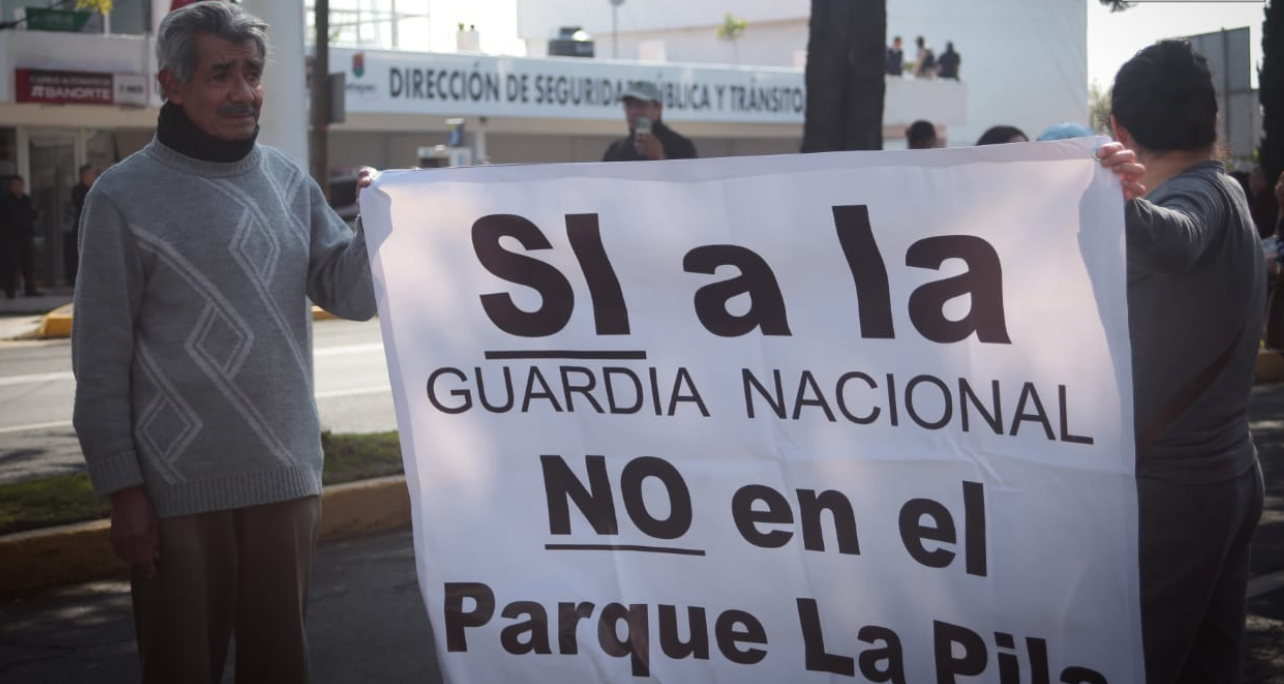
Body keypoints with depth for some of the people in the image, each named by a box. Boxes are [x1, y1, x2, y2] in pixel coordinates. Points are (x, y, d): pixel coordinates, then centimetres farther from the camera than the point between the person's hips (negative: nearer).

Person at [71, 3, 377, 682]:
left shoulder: (289, 181, 8)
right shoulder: (124, 196, -4)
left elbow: (353, 295, 4)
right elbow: (101, 361, -5)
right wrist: (123, 489, -8)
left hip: (287, 477, 4)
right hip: (178, 489, -4)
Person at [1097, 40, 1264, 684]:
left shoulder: (1195, 197, -17)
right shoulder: (1227, 191, 14)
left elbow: (1173, 239, -42)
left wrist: (1128, 203, -62)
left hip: (1170, 489, -10)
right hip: (1229, 476, 10)